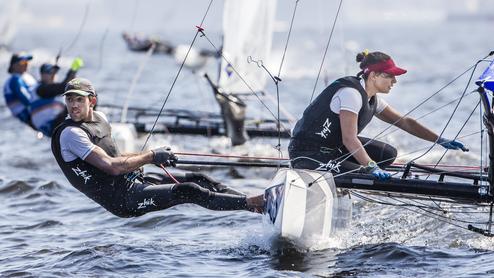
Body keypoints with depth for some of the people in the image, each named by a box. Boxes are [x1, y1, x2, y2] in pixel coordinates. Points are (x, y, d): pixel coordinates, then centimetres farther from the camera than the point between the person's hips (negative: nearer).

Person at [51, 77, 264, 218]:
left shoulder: (99, 118, 14)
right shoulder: (70, 133, -14)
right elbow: (112, 166, -21)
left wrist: (157, 156, 15)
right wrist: (151, 156, -12)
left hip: (134, 181, 9)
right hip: (121, 200, -9)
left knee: (198, 180, -2)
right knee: (186, 191, -22)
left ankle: (261, 206, -5)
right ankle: (250, 204, -22)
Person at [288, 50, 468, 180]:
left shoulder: (372, 99, 7)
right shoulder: (351, 93, -22)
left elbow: (404, 122, 12)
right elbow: (349, 139, -29)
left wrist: (441, 141, 6)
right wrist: (372, 167, -33)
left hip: (334, 146, 10)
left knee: (388, 154, 1)